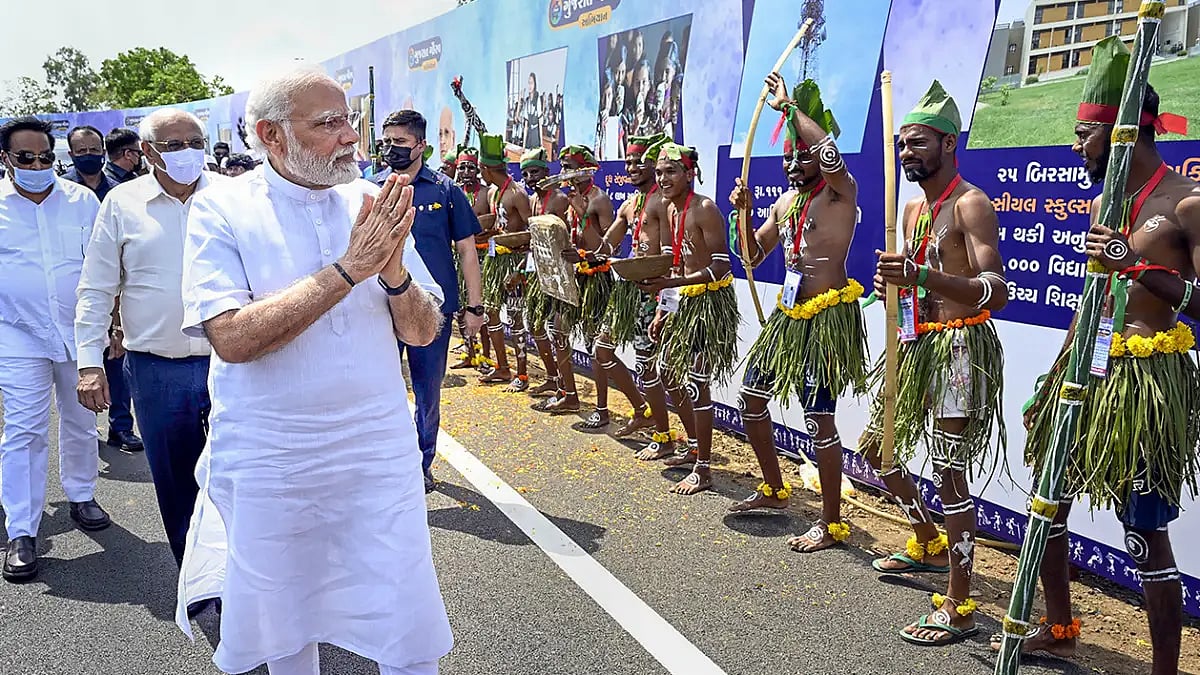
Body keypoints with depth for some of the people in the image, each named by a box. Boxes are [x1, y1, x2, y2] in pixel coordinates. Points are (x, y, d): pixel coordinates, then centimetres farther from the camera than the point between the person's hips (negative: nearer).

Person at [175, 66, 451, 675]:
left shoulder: (375, 205, 2)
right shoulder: (221, 209, -8)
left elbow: (424, 332, 1)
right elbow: (232, 338, -21)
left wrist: (393, 273, -20)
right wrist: (348, 269, -24)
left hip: (380, 452, 2)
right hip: (269, 461, -2)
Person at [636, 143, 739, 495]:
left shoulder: (705, 209, -17)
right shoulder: (669, 211, 9)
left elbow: (721, 266, -22)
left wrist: (669, 283, -29)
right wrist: (662, 311, 10)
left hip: (710, 301, -9)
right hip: (683, 302, 9)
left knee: (696, 383, -7)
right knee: (669, 372, 17)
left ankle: (703, 470, 4)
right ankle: (695, 447, 34)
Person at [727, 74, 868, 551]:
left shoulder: (840, 193, -10)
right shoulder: (785, 202, 13)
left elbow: (829, 153, -34)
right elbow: (753, 256, 18)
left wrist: (788, 106, -23)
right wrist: (743, 210, 3)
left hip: (828, 317, -9)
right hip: (788, 314, 9)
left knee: (819, 418, -8)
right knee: (751, 398, 15)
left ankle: (832, 524, 6)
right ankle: (774, 490, 34)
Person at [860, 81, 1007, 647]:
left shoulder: (970, 204, -13)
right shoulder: (912, 208, 14)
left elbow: (996, 291, -25)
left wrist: (919, 275, -37)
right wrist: (895, 282, 7)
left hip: (960, 347, -9)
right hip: (918, 344, 9)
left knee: (949, 474, -8)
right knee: (875, 446, 17)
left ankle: (958, 609, 3)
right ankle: (930, 544, 37)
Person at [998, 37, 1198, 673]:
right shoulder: (1103, 202, 13)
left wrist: (1140, 266, -29)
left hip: (1146, 379, -8)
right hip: (1086, 366, 9)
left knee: (1146, 534, -4)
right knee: (1048, 498, 16)